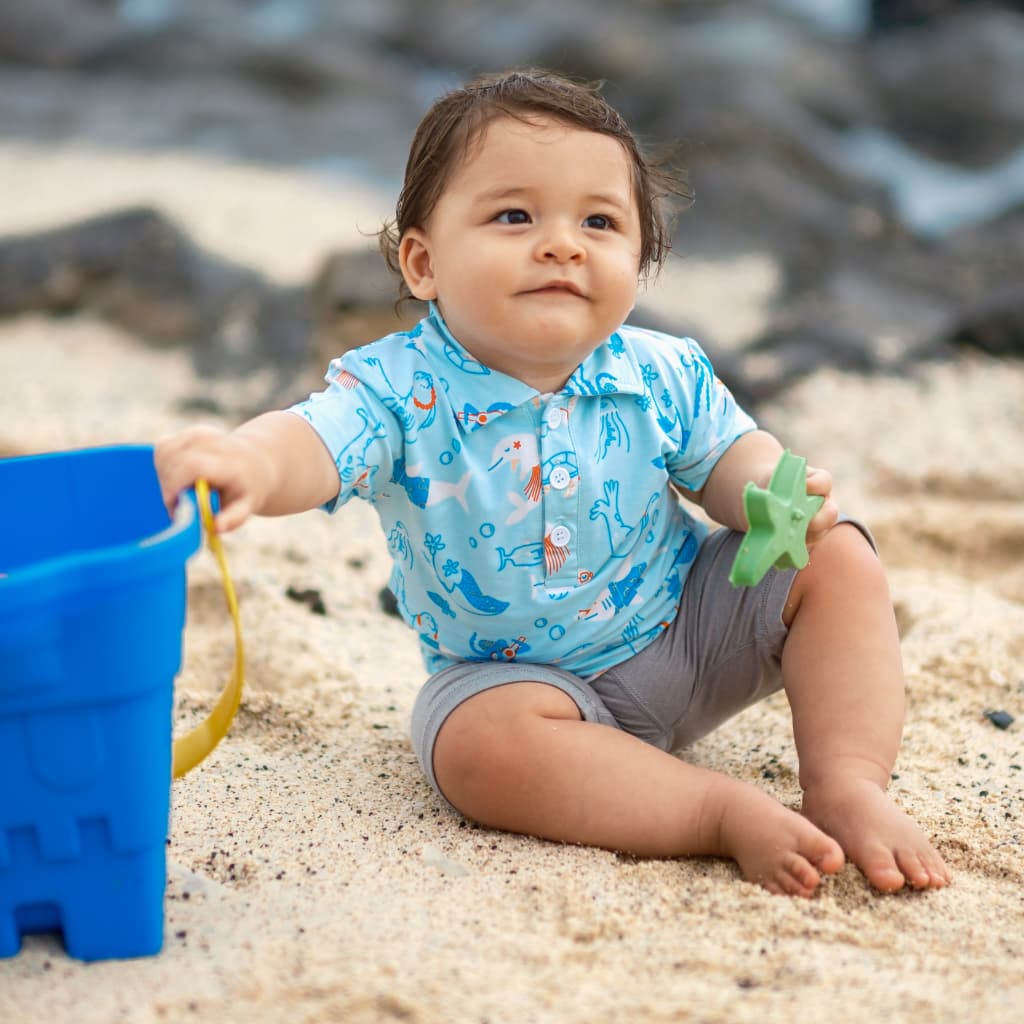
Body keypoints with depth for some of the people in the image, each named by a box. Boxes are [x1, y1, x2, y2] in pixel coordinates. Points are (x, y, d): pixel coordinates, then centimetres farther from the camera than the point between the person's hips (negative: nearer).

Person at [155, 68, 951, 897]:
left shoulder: (662, 375, -9)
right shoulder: (399, 390, -20)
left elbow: (728, 454, 1)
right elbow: (313, 442, -37)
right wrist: (250, 463, -63)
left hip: (686, 627, 4)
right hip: (521, 674, -3)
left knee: (839, 560, -11)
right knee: (480, 740, -36)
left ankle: (849, 785, -16)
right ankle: (731, 812, -29)